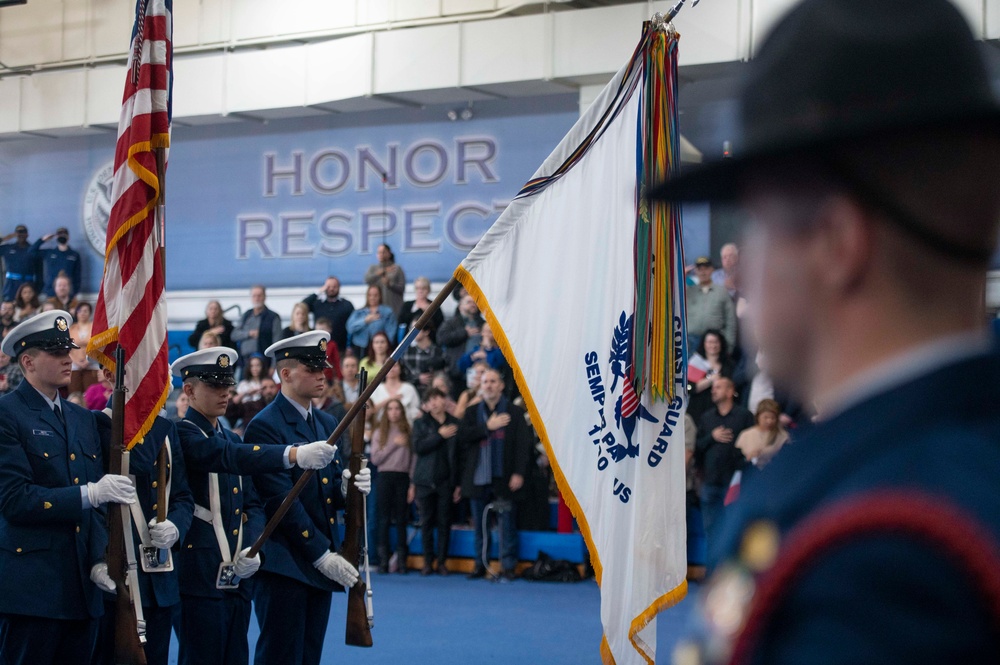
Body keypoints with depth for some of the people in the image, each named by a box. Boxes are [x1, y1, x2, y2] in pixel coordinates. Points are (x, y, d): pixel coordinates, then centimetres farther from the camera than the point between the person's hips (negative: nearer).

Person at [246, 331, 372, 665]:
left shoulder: (327, 423, 15)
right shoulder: (264, 427, -11)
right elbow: (282, 501, -15)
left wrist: (348, 487, -6)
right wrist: (321, 554, -17)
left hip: (322, 560, 8)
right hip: (283, 564, -8)